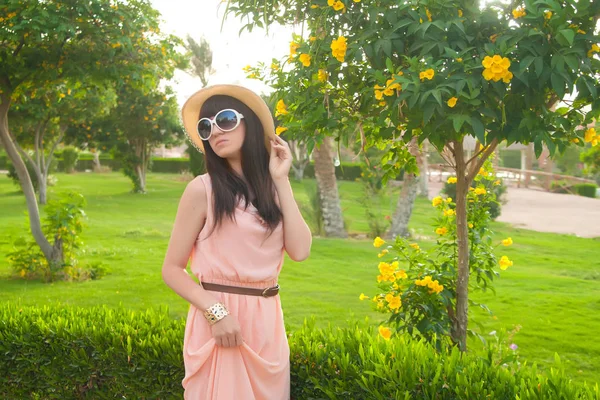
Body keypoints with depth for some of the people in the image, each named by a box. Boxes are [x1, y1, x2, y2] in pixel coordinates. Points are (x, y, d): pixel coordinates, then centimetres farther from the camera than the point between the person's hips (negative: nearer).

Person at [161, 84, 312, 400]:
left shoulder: (271, 188, 7)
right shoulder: (203, 189, -6)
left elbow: (300, 250, -7)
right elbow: (172, 269, -6)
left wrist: (281, 180, -4)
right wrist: (215, 311, -19)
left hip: (268, 321, 5)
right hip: (220, 320, -4)